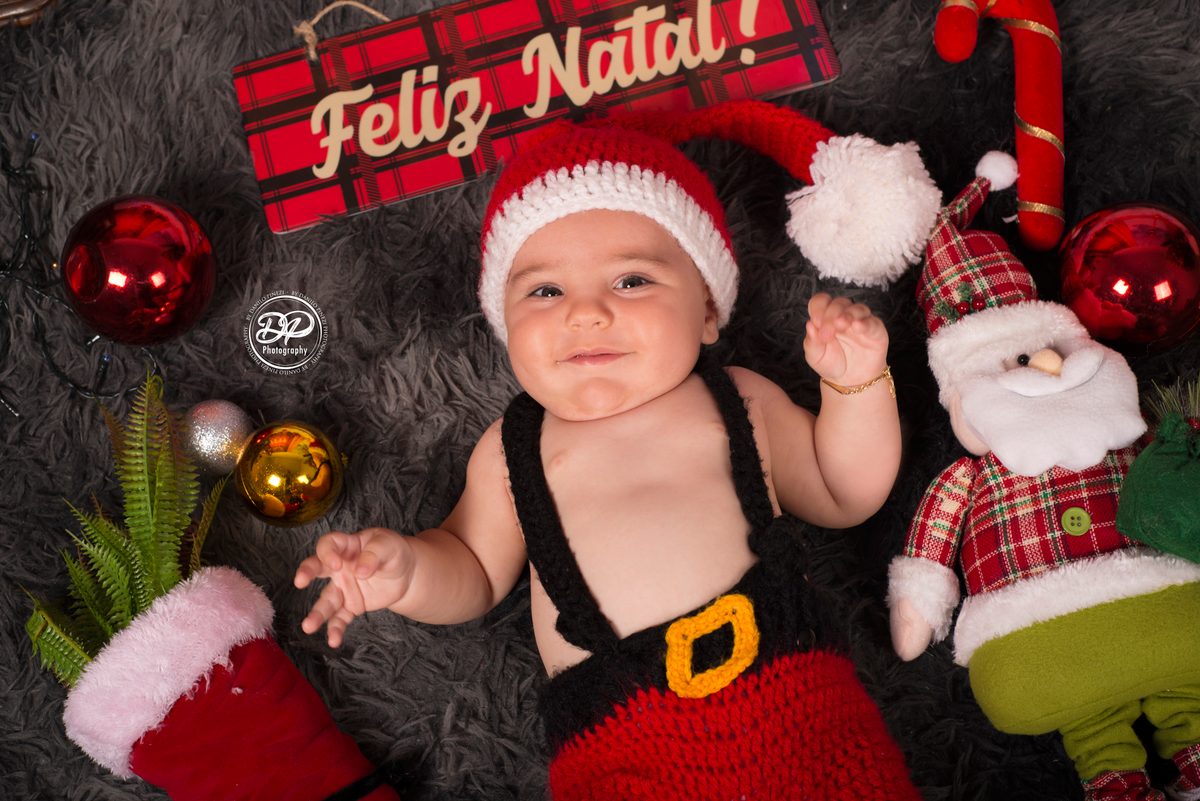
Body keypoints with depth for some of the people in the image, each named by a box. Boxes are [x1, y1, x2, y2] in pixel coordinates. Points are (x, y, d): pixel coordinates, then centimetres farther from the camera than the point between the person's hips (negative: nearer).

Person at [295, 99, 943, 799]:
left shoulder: (740, 404, 17)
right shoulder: (512, 451, 15)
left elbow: (844, 495, 26)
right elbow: (476, 571, 24)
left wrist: (854, 384, 11)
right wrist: (409, 570, 2)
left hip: (792, 700, 2)